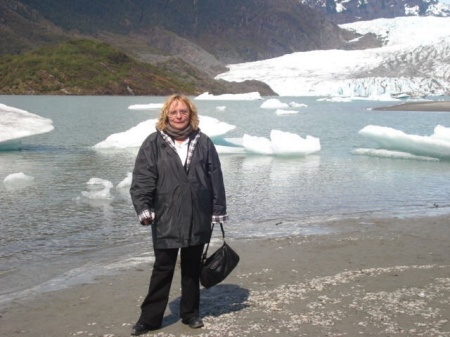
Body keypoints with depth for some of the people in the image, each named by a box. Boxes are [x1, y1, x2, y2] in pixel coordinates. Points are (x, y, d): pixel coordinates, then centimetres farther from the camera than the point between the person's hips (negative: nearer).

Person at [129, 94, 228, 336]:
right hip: (166, 219, -2)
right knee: (162, 269, 4)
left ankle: (190, 312, 28)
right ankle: (150, 317, 14)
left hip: (198, 219, 2)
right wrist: (143, 207, -20)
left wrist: (219, 211, 3)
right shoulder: (154, 143, -3)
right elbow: (142, 178, -8)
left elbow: (216, 179, 5)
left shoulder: (203, 142, 3)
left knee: (193, 267, 14)